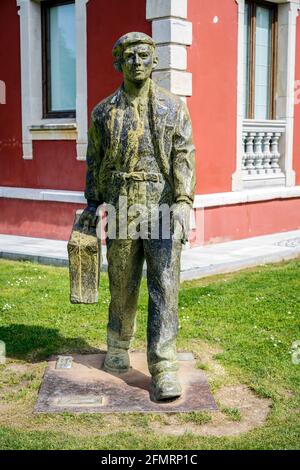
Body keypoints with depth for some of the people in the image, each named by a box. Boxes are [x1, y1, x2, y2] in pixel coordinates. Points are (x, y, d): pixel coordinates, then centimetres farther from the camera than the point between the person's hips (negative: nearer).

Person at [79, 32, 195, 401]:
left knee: (164, 288, -6)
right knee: (122, 286, 11)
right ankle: (118, 350, 31)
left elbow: (184, 158, -4)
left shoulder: (173, 107, 4)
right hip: (121, 211, 2)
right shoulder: (104, 112, 8)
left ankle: (163, 369, -4)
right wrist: (92, 203, 9)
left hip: (162, 210, -1)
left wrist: (183, 203, -16)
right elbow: (94, 160, 15)